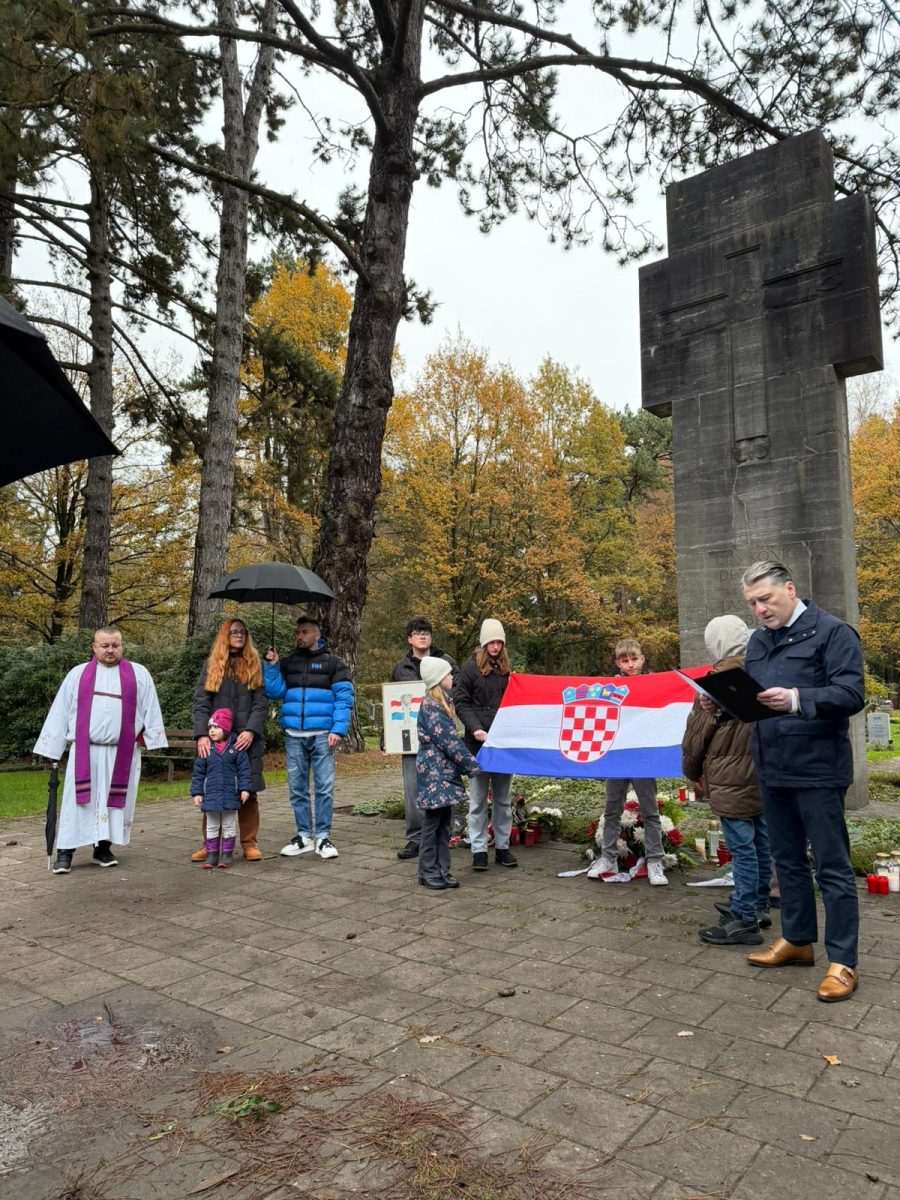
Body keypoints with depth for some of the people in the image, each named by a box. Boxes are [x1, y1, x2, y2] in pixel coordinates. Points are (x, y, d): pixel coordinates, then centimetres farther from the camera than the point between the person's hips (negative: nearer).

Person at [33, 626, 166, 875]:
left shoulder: (139, 674, 9)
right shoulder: (78, 674, 11)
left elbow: (151, 709, 7)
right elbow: (60, 712, 9)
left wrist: (148, 737, -1)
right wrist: (52, 746, 5)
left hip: (122, 753, 0)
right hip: (84, 752, 0)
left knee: (115, 800, 5)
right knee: (77, 800, -2)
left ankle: (103, 848, 17)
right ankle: (65, 852, 4)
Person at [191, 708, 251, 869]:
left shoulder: (236, 747, -6)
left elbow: (244, 769, -5)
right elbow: (198, 772, 3)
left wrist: (244, 788, -10)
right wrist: (197, 792, -1)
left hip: (230, 795, -2)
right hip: (211, 794, 2)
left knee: (228, 826, 9)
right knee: (212, 826, 12)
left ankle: (227, 853, 18)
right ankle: (212, 853, 21)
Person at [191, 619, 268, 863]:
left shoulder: (255, 666, 9)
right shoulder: (211, 665, 10)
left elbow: (261, 703, 1)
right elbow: (201, 703, 2)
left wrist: (251, 731, -14)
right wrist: (202, 734, -12)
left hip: (246, 739, 0)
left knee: (248, 792, 1)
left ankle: (249, 843, 10)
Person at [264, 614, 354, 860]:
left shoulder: (332, 663, 4)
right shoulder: (288, 663, 14)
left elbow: (344, 698, -3)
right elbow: (276, 692, 4)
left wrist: (338, 729, -13)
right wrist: (271, 666, -6)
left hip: (322, 734, -3)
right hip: (293, 735, 3)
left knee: (324, 787, -3)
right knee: (297, 787, 7)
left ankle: (322, 836, 6)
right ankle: (304, 835, 17)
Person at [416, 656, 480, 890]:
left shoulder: (443, 703, 13)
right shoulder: (430, 706, -15)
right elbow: (448, 741, -18)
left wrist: (467, 764, 10)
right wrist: (472, 766, -14)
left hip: (446, 772, 9)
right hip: (434, 773, -9)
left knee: (444, 824, 11)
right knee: (432, 824, 0)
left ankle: (442, 870, 17)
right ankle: (428, 873, 10)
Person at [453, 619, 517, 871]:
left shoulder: (507, 669, 11)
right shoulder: (470, 667, -1)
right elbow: (461, 702, -5)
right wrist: (475, 728, -19)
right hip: (479, 741, -4)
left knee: (503, 798, 10)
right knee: (478, 798, 2)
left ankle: (502, 847, 19)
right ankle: (479, 850, 9)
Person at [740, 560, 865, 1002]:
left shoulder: (832, 631, -9)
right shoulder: (758, 642, 13)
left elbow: (851, 693, -18)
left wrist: (798, 699, -33)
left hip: (817, 770, -7)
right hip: (773, 770, 7)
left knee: (832, 867, 3)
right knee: (787, 860, 17)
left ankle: (842, 961, 14)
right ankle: (797, 940, 32)